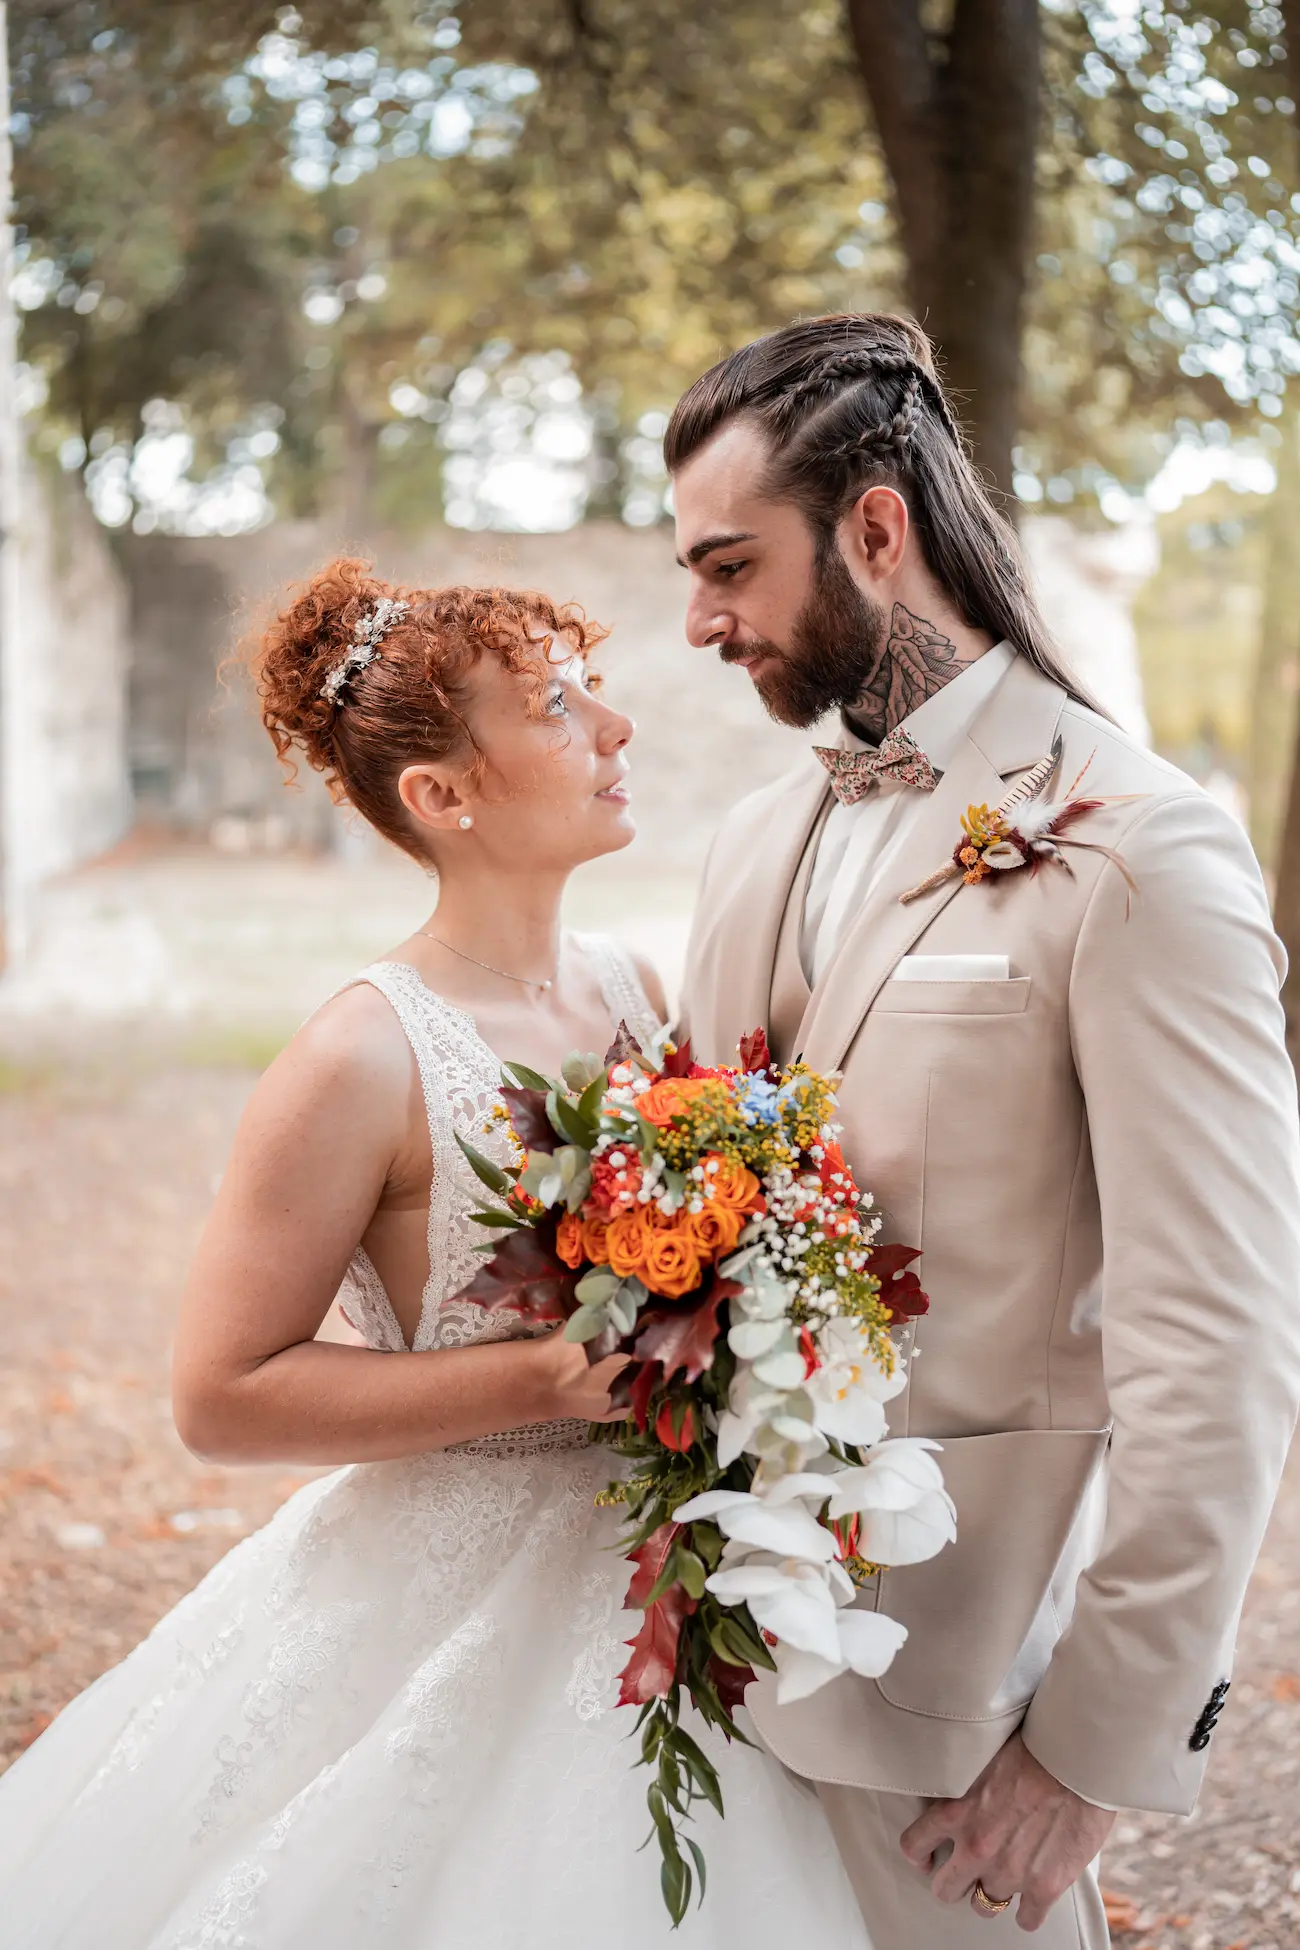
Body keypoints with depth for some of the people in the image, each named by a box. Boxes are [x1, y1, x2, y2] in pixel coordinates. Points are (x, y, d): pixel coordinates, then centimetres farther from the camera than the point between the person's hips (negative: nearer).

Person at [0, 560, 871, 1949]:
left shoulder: (635, 991, 1)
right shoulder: (369, 1060, -19)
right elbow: (221, 1397, -17)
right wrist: (548, 1377, -23)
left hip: (646, 1605, 7)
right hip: (450, 1614, -6)